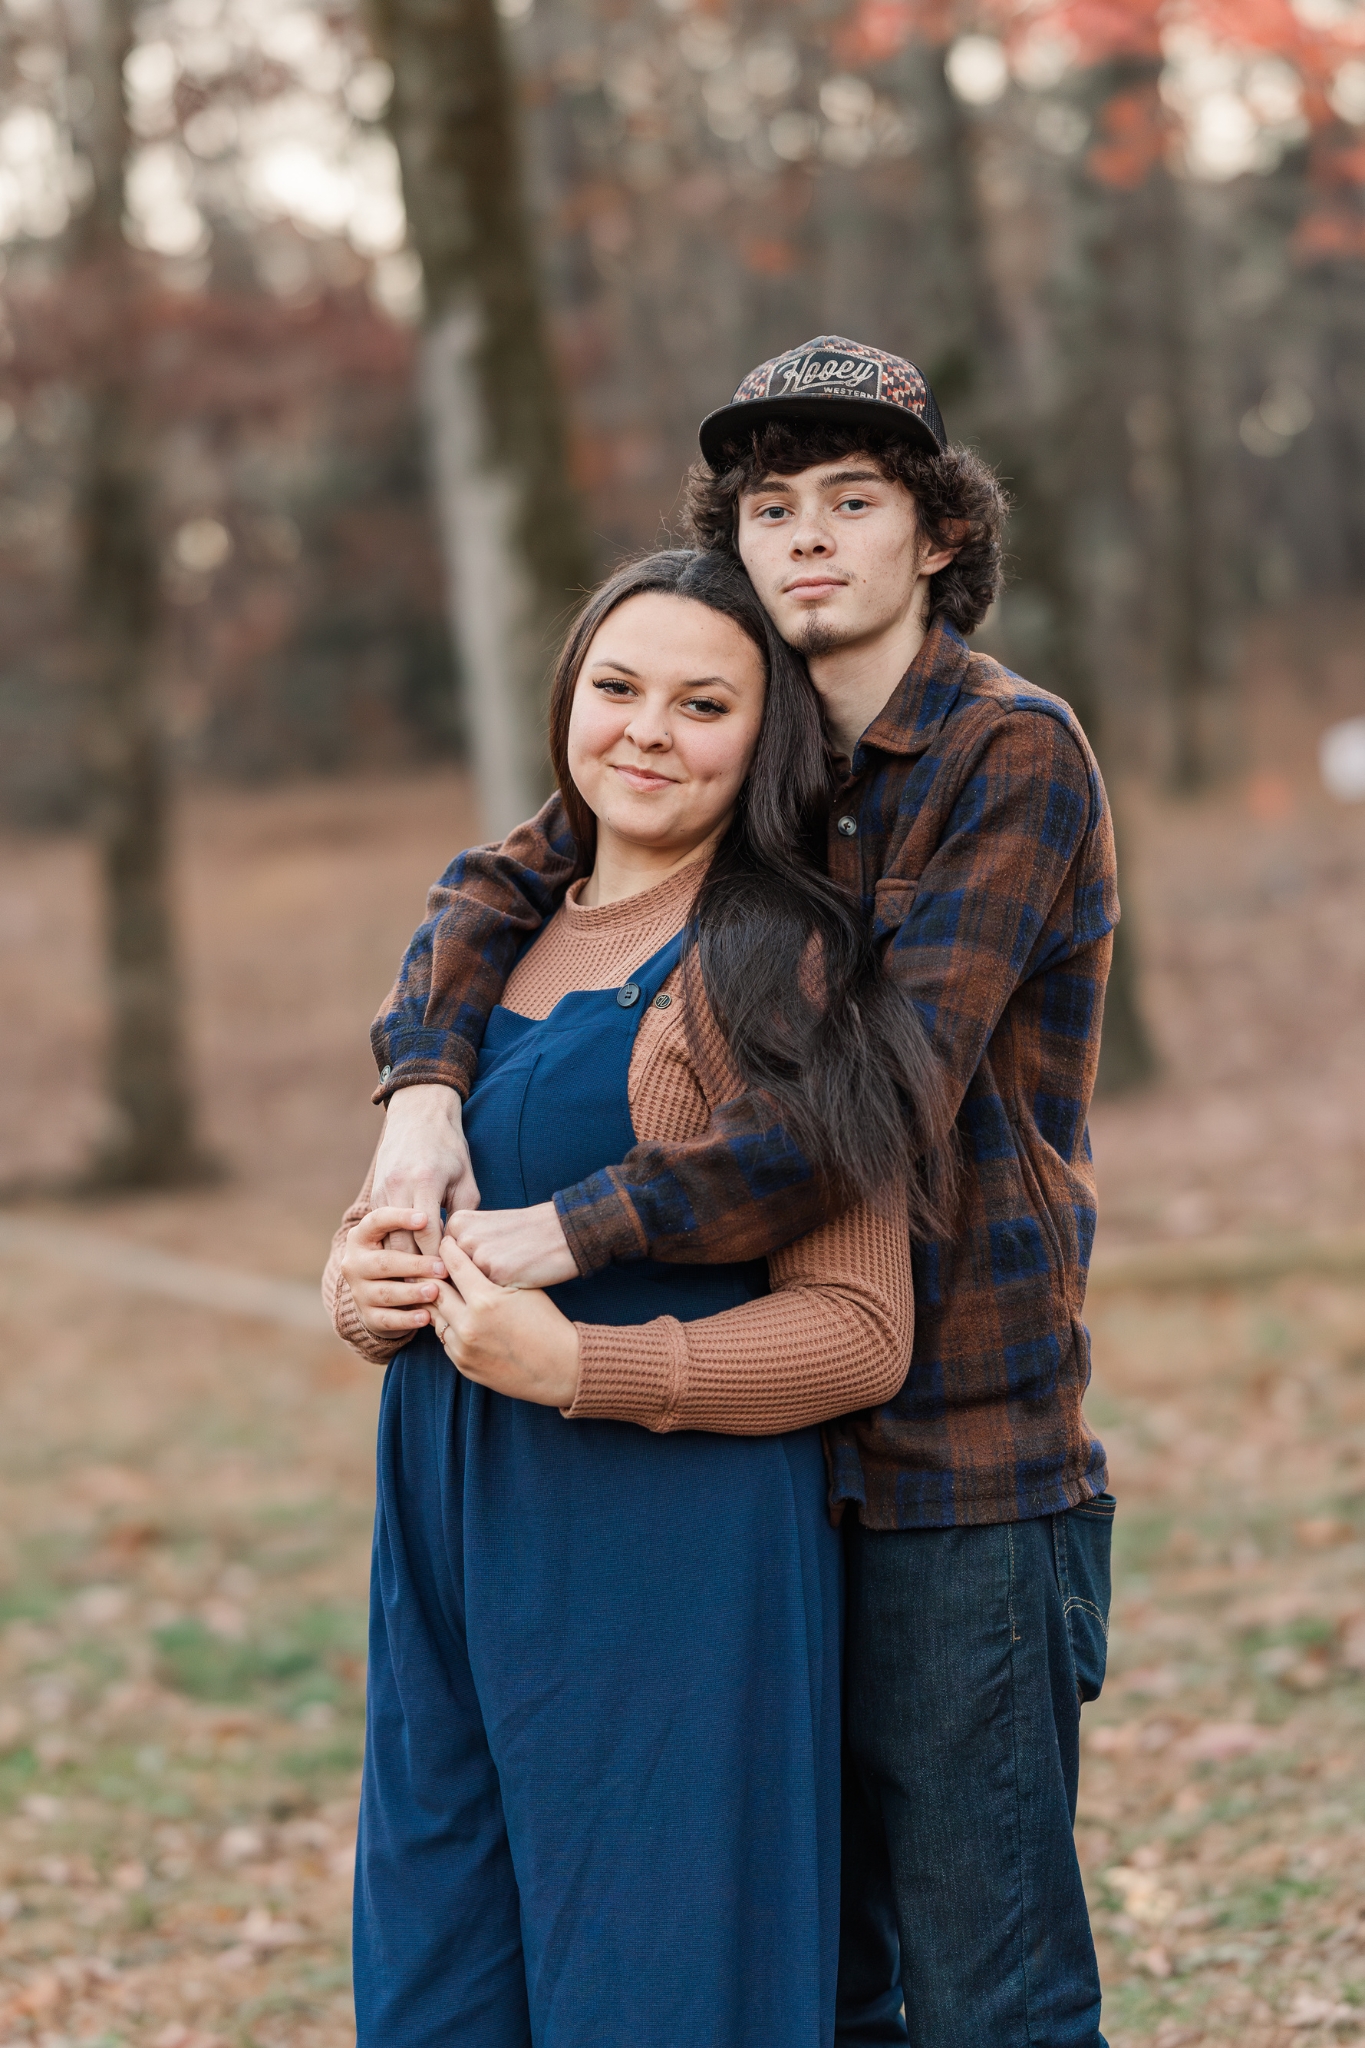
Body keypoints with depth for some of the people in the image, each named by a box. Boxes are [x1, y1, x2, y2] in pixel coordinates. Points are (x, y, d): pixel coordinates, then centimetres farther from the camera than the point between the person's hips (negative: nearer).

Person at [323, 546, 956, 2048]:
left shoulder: (773, 966, -8)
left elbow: (860, 1335, -11)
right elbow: (407, 1206, 23)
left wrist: (577, 1367, -21)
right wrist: (360, 1283, 0)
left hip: (672, 1554, -7)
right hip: (450, 1544, 7)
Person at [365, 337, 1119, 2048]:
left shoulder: (1013, 754, -11)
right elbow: (503, 882, 11)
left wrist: (576, 1231, -22)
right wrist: (424, 1082, -10)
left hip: (961, 1460, -7)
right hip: (782, 1451, 7)